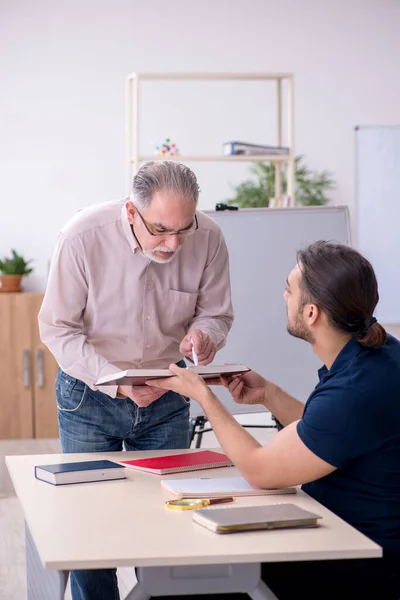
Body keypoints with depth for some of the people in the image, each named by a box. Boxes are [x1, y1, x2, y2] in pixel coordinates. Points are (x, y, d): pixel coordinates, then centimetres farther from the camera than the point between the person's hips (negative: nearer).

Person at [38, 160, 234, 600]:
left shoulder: (208, 238, -15)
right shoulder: (84, 235, -22)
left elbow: (216, 313, 1)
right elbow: (57, 328, -15)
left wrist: (203, 333, -25)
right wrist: (116, 382, -28)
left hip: (166, 398, 2)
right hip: (89, 398, -2)